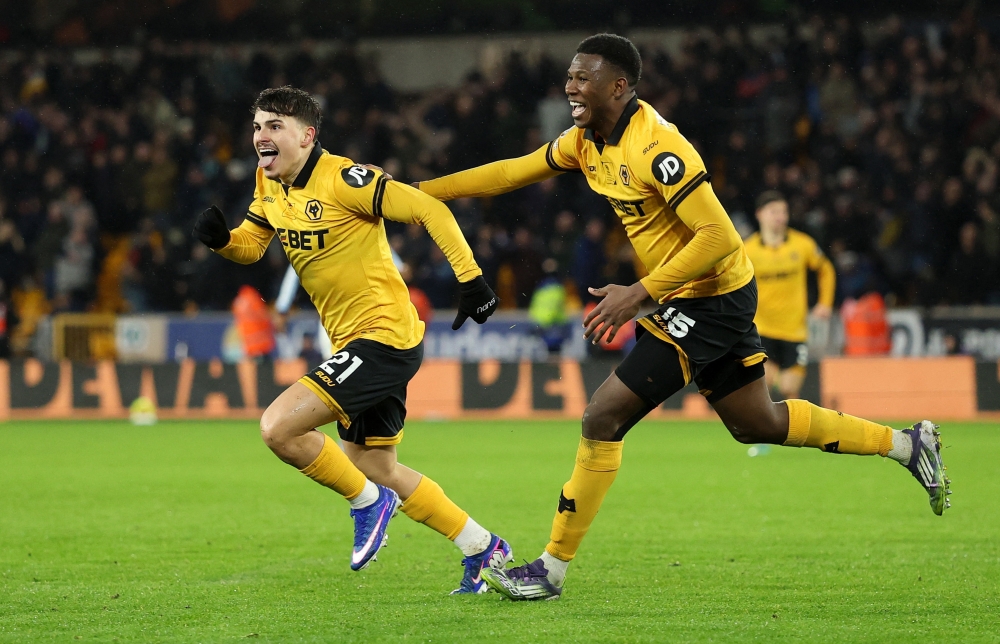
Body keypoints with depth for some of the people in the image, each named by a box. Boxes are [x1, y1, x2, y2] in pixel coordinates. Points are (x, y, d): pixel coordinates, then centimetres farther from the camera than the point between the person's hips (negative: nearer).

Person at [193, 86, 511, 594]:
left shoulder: (343, 179, -19)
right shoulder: (269, 184, 7)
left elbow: (429, 210, -19)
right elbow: (250, 245, 18)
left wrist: (470, 278, -22)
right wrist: (220, 238, -5)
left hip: (385, 337, -10)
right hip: (352, 343, 10)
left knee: (279, 427, -20)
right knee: (374, 468, 18)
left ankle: (368, 502, 2)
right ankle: (483, 548, 31)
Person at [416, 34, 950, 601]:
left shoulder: (655, 147, -25)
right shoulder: (587, 141, 3)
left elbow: (719, 237, -27)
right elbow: (513, 173, 14)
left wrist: (641, 293, -25)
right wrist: (421, 191, 9)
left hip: (713, 297, -10)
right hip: (693, 299, 10)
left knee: (604, 417, -11)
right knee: (755, 423, 19)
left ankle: (553, 569, -3)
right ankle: (907, 442, 29)